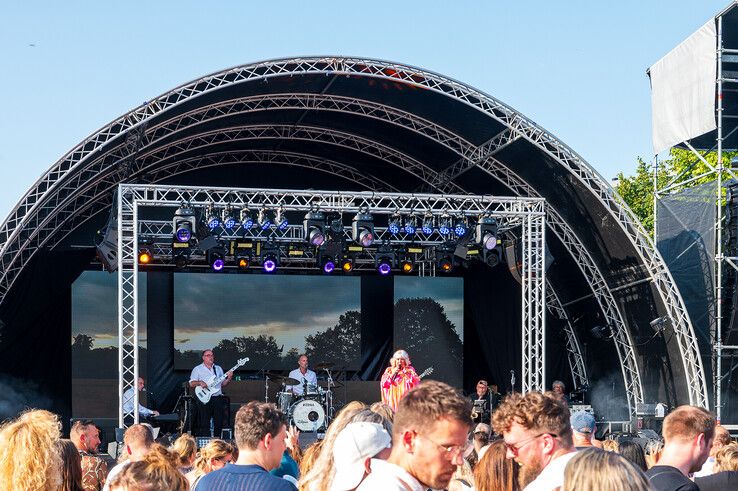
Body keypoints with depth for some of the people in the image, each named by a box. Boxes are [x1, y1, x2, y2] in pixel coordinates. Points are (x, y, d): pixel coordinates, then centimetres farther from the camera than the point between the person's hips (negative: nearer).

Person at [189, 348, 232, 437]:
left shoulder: (218, 369, 19)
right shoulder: (197, 369, 6)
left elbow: (223, 384, 18)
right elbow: (191, 384, -1)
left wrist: (229, 378, -1)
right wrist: (199, 383, -20)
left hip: (217, 399, 4)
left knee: (218, 422, 4)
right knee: (204, 424, -7)